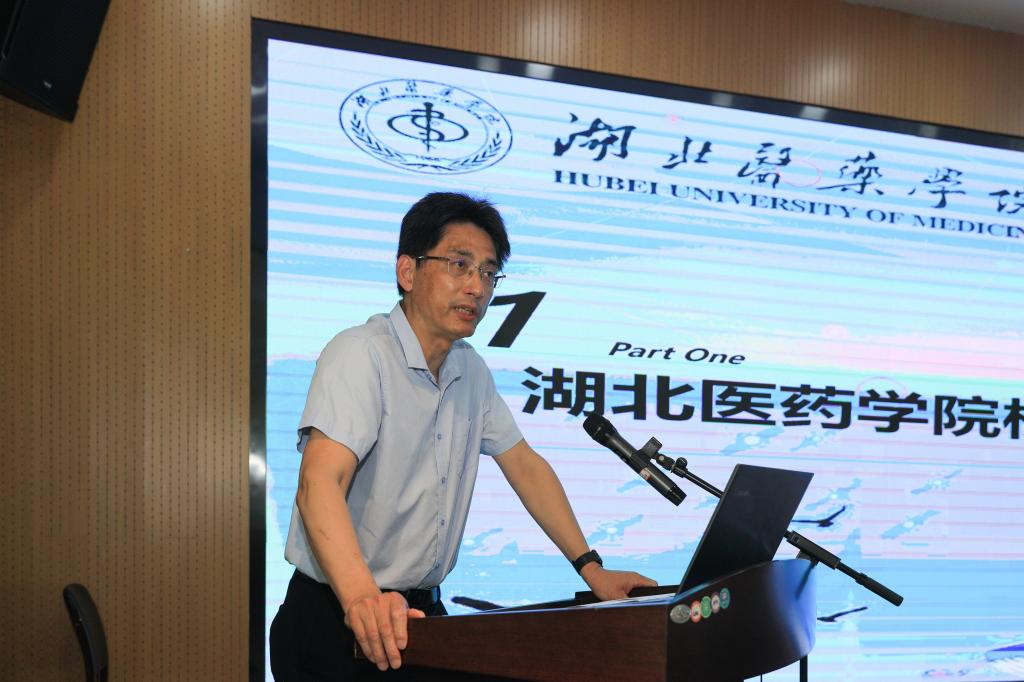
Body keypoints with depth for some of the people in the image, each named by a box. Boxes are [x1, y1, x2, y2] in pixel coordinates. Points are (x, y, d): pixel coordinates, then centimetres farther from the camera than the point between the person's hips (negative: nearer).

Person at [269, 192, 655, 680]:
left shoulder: (470, 370, 7)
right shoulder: (360, 355, -18)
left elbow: (523, 464, 15)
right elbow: (320, 481, -31)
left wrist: (590, 566, 7)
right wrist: (361, 597, -47)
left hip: (421, 611, 7)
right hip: (337, 619, -7)